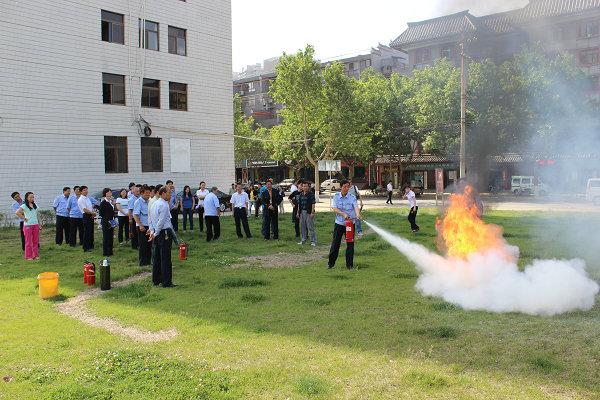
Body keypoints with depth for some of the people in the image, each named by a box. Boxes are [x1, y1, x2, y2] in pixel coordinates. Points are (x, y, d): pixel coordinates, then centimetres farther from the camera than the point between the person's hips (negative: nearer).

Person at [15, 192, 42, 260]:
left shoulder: (35, 205, 13)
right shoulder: (24, 206, -6)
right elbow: (17, 212, -17)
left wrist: (40, 223, 13)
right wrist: (24, 218, -13)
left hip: (35, 224, 5)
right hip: (28, 225, -5)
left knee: (36, 241, 6)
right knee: (28, 241, 1)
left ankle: (35, 255, 13)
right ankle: (28, 256, 7)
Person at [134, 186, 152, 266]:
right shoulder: (138, 202, -10)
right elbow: (135, 215, -15)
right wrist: (140, 225, -23)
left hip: (149, 226, 7)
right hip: (142, 226, -7)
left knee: (149, 244, 11)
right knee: (142, 245, -2)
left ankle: (148, 261, 20)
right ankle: (142, 262, 5)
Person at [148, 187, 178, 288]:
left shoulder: (154, 204, 14)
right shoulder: (164, 205, -15)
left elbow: (150, 220, 17)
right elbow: (161, 222, -18)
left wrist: (152, 232, 11)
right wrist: (155, 234, -8)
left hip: (157, 234, 9)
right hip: (164, 233, -9)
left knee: (157, 258, 14)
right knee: (165, 259, -5)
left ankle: (156, 280, 21)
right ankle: (166, 282, -3)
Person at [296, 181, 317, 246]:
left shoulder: (311, 194, -5)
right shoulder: (300, 194, 13)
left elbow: (313, 203, -9)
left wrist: (312, 212, -16)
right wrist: (298, 212, 12)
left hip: (309, 212, -6)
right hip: (302, 212, 6)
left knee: (311, 227, -4)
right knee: (303, 227, 12)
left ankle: (313, 241, 2)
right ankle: (304, 240, 23)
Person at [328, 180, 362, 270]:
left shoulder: (352, 197, -3)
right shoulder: (336, 196, 2)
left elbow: (356, 206, -20)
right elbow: (335, 209, -7)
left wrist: (358, 215, -41)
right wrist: (344, 214, -23)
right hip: (339, 223, 1)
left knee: (350, 244, 1)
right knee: (335, 243, 5)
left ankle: (349, 264, 13)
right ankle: (331, 263, 19)